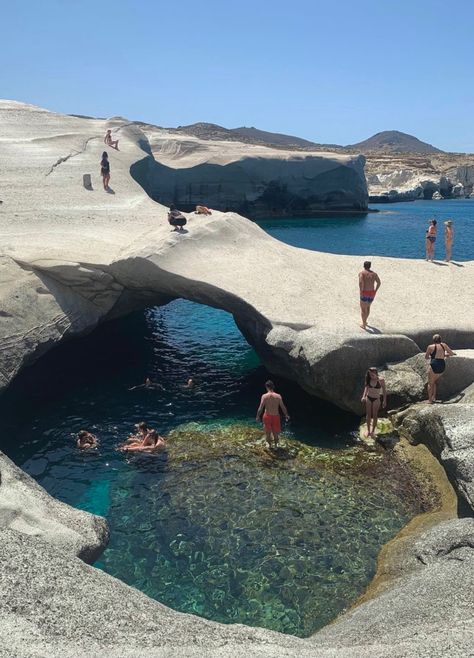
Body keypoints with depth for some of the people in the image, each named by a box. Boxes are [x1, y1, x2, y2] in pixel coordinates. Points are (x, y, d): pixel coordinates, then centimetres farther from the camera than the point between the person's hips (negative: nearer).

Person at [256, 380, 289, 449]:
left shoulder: (264, 396, -15)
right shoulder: (278, 396, -12)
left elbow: (260, 408, -13)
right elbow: (283, 407, -5)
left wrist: (258, 416, 3)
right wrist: (286, 415, 12)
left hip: (267, 416, -1)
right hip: (276, 416, 1)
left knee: (268, 432, 21)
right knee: (276, 432, 21)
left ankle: (269, 444, 36)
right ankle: (276, 445, 35)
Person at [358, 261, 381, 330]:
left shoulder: (361, 273, -6)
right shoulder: (374, 274, 8)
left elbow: (361, 282, -22)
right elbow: (379, 282, 2)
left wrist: (361, 292, -16)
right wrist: (375, 291, 11)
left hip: (365, 293, -4)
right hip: (372, 293, 4)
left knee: (363, 308, 11)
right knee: (368, 307, 28)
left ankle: (364, 325, 11)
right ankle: (365, 321, 42)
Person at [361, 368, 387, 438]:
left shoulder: (381, 380, -17)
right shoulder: (369, 379, -8)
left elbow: (384, 390, -8)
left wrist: (384, 400, -6)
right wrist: (364, 396, -6)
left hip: (376, 399, -3)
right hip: (368, 398, 3)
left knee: (375, 415, 10)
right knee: (368, 414, 11)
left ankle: (373, 430, 24)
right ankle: (368, 430, 25)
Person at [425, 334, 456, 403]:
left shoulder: (430, 347, 1)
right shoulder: (443, 345, 9)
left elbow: (426, 357, 11)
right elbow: (452, 353, 17)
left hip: (434, 365, -4)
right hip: (442, 366, 4)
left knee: (430, 383, 11)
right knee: (434, 381, 24)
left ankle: (430, 400, 10)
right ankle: (434, 397, 19)